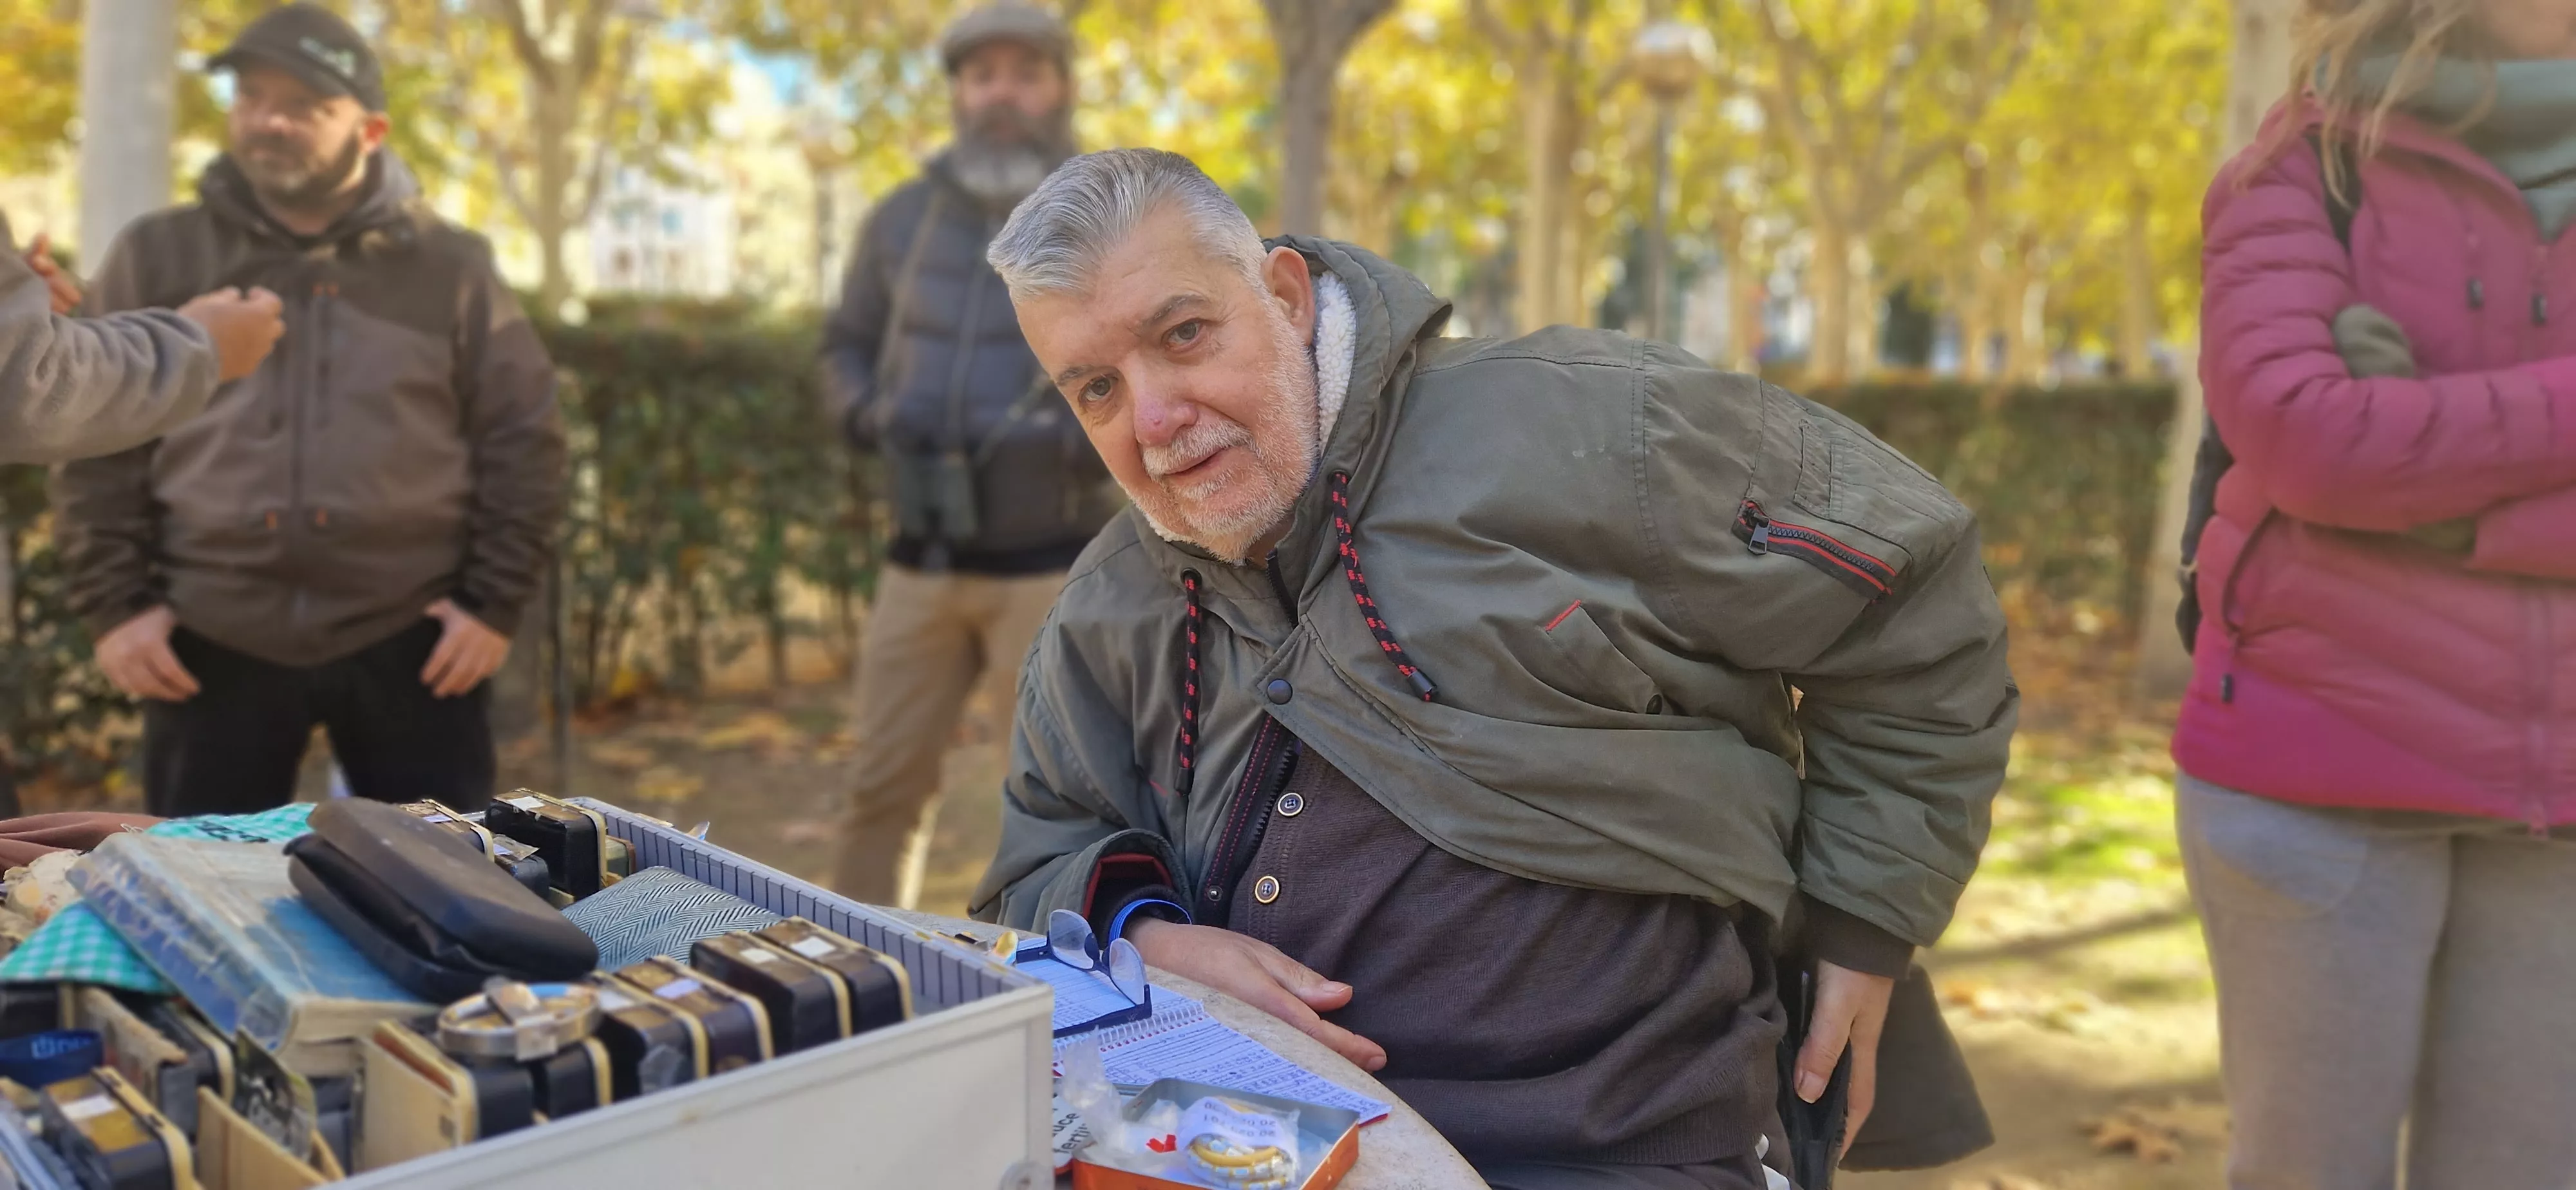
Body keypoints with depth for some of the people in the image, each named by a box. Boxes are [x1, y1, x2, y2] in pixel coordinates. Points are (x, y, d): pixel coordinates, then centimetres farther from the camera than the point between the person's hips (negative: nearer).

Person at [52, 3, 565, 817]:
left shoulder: (450, 266, 5)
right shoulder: (157, 258, 7)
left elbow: (522, 440, 4)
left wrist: (496, 602, -2)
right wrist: (114, 604, 0)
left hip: (410, 638, -1)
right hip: (210, 643, 1)